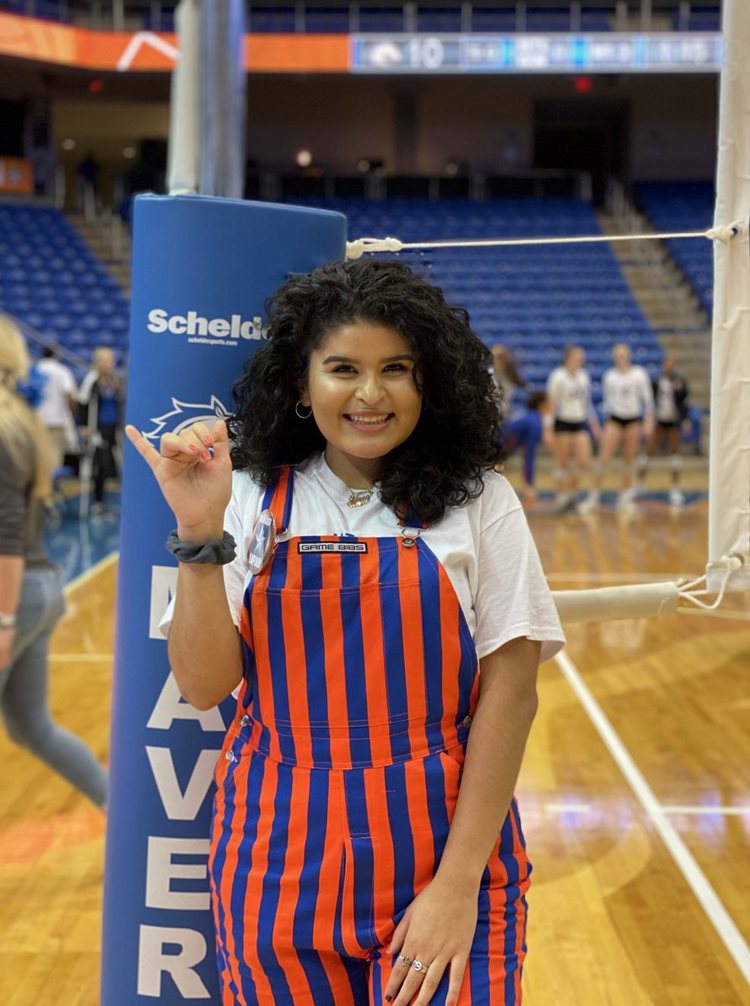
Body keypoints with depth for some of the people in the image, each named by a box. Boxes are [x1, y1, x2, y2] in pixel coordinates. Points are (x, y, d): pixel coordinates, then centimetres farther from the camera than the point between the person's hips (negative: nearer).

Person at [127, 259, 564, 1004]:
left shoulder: (478, 502, -3)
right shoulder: (250, 501, 0)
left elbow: (510, 690, -5)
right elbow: (203, 685, -4)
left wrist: (459, 881, -11)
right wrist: (201, 535, -17)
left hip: (442, 848, -1)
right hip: (283, 859, 1)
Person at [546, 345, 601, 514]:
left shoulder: (584, 377, 10)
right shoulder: (558, 376, -8)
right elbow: (551, 403, -10)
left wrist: (594, 424, 19)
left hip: (580, 424, 5)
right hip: (562, 423, -5)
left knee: (585, 464, -3)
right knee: (562, 464, 0)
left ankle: (571, 492, 19)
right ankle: (561, 498, 12)